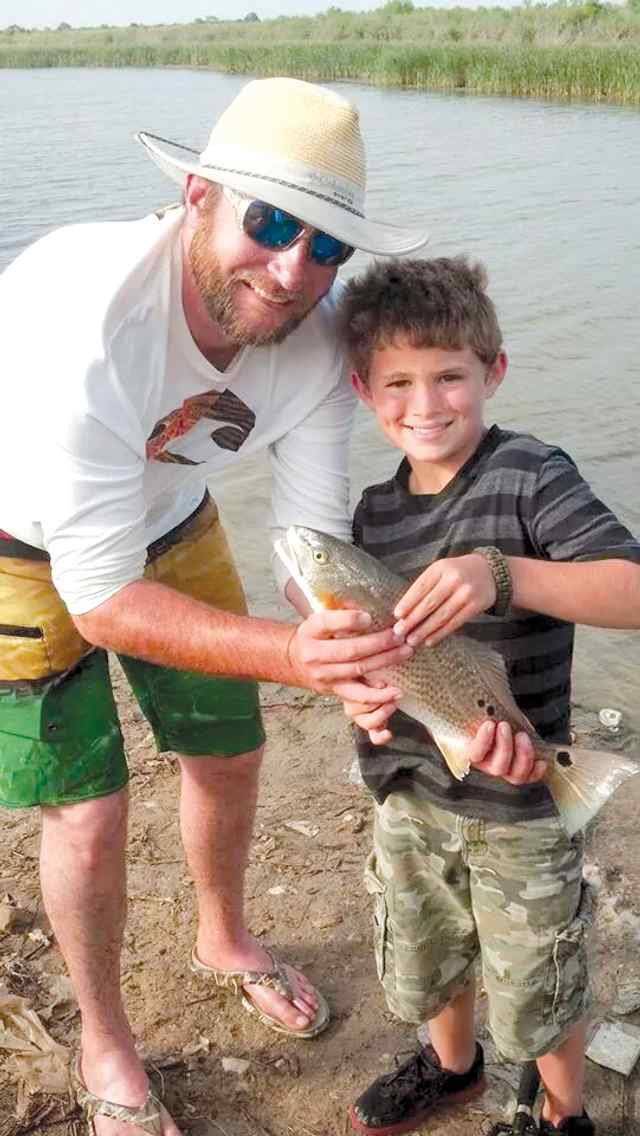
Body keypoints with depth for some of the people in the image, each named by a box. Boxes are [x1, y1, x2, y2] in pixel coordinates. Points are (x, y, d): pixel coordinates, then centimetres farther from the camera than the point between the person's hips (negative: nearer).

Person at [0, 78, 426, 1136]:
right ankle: (104, 1041, 26)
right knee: (88, 810, -3)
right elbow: (100, 600, -37)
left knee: (229, 753, 14)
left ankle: (224, 941, 46)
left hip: (168, 522, 5)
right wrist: (289, 654, -49)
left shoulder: (314, 338, -24)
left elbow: (314, 535, -17)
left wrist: (359, 664, -38)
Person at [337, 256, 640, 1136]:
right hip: (407, 790, 6)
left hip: (519, 803, -6)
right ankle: (451, 1065, 58)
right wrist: (366, 693, -13)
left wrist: (501, 575, -42)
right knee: (425, 963, 27)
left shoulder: (531, 476, -19)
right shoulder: (377, 510, 1)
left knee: (537, 994, 15)